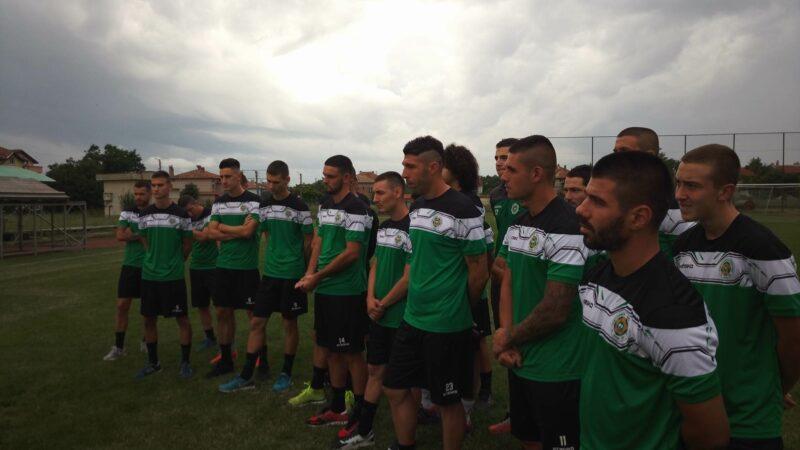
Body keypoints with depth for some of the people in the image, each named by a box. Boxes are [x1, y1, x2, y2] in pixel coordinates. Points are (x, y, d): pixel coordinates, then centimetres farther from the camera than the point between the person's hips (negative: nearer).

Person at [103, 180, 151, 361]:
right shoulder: (127, 212, 3)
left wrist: (133, 235, -12)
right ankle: (118, 347, 13)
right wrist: (143, 236, -11)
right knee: (122, 305, 2)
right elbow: (120, 235, -8)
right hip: (130, 265, 2)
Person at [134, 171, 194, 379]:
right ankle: (153, 363, 26)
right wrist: (155, 260, 11)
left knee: (182, 319, 1)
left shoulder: (181, 215, -7)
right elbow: (145, 242, 16)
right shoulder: (145, 215, 5)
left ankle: (185, 362, 15)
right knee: (149, 319, 10)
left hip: (173, 276, -4)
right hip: (149, 275, 4)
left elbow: (187, 245, 3)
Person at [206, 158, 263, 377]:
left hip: (247, 267, -6)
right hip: (223, 266, 6)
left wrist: (223, 228, -5)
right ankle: (225, 360, 25)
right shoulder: (218, 203, 10)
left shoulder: (254, 201, -7)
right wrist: (238, 231, -11)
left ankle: (262, 360, 15)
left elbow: (248, 231, -18)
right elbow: (212, 233, 2)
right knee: (223, 312, 11)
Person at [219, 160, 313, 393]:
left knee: (289, 324, 7)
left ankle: (286, 373, 22)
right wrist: (274, 258, 12)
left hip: (292, 275, -5)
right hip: (270, 272, 5)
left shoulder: (299, 206, -10)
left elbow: (308, 241, -5)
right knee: (257, 322, 6)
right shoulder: (264, 205, 6)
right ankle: (246, 376, 15)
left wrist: (306, 271, 0)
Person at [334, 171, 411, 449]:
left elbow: (409, 278, -19)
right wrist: (370, 298, -2)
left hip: (401, 318, -7)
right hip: (378, 315, 7)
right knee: (375, 370, 15)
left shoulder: (412, 228, -17)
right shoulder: (383, 227, 9)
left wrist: (383, 304, -9)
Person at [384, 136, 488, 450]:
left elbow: (479, 273, -11)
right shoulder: (415, 207, 7)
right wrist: (416, 299, 15)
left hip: (447, 326, -7)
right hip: (412, 319, 8)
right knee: (396, 389, 15)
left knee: (448, 401, 8)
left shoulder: (463, 211, -16)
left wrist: (460, 309, 2)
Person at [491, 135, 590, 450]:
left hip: (556, 373, -8)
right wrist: (506, 337, -5)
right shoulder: (517, 226, 7)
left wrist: (507, 339, -8)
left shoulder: (567, 229, -21)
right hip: (519, 362, 8)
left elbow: (555, 311, -22)